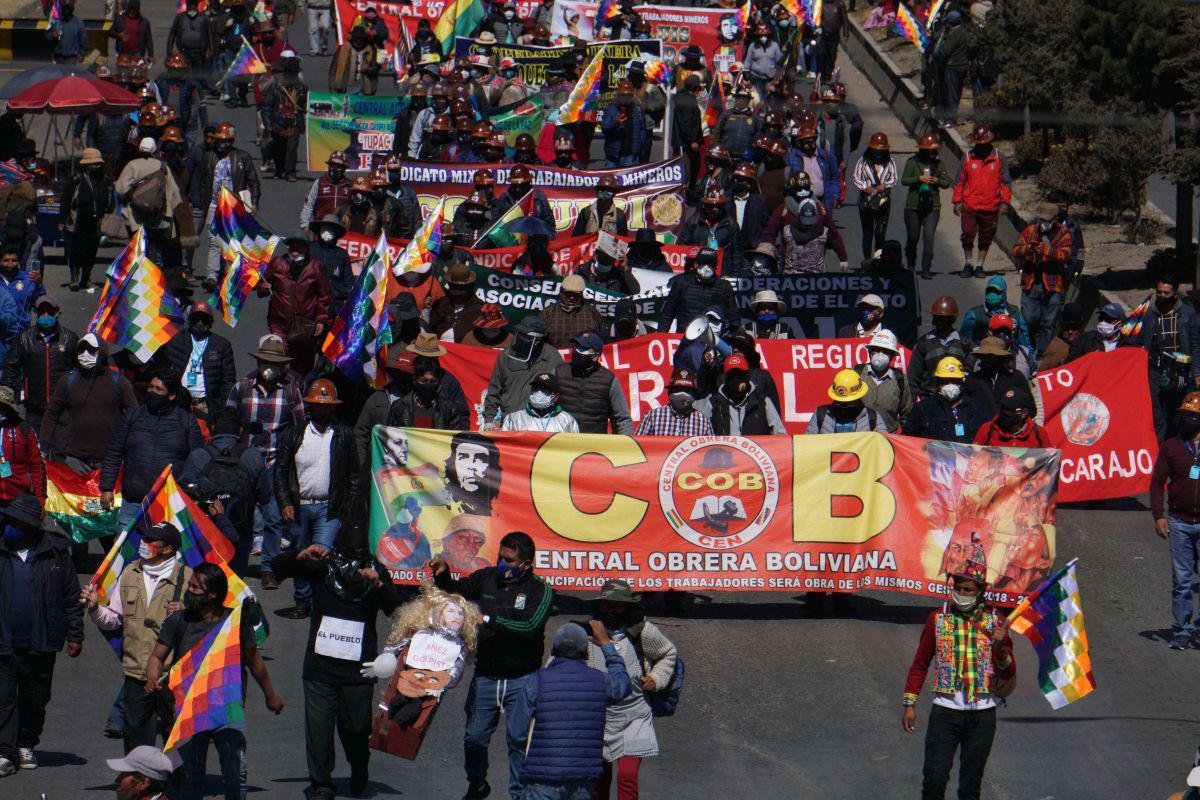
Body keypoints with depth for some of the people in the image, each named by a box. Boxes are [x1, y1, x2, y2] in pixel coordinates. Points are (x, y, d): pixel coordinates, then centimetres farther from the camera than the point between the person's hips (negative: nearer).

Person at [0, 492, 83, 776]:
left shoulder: (56, 552, -3)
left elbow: (72, 597, 4)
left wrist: (75, 636, 3)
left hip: (40, 644, 0)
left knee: (35, 699, 12)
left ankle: (26, 745, 31)